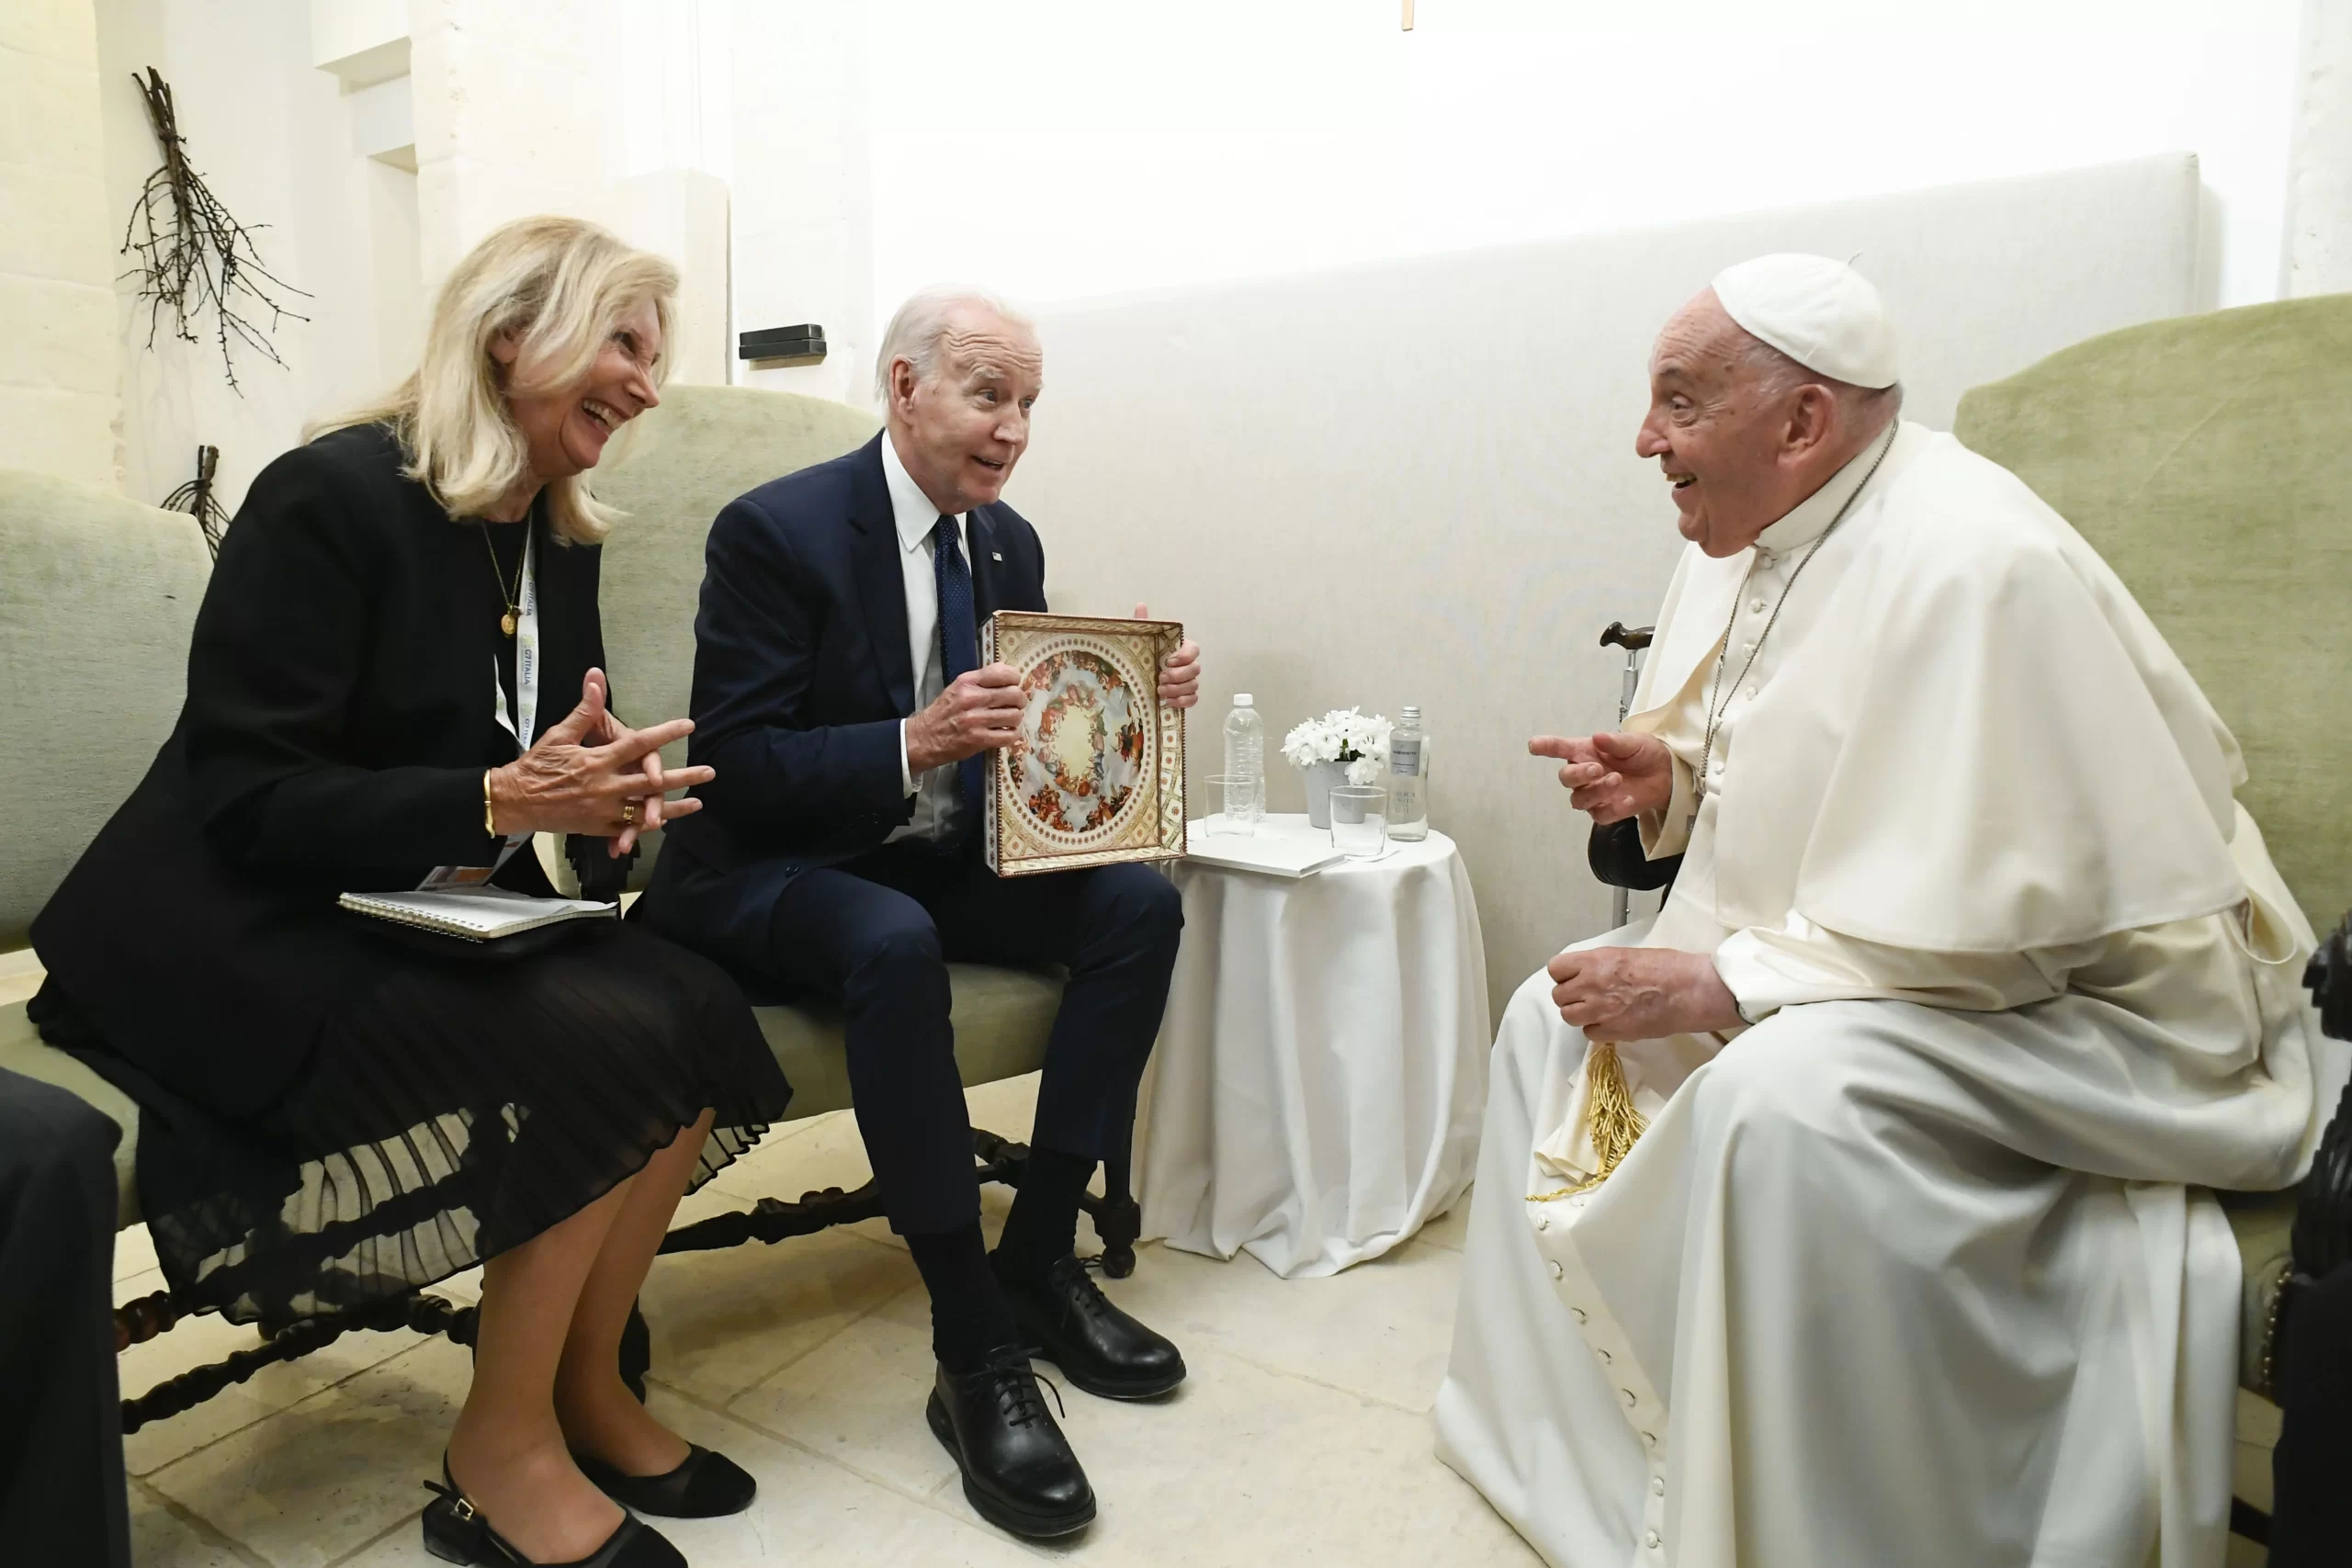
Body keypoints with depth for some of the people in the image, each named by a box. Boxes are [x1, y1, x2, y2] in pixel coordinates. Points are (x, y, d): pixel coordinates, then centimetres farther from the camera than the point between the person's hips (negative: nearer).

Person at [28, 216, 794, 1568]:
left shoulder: (563, 541, 8)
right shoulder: (332, 496, -15)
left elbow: (551, 750, 13)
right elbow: (242, 800, -18)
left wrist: (603, 784, -11)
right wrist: (497, 802, -30)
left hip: (436, 917, 7)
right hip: (247, 937, -7)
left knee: (696, 1011, -17)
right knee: (609, 1044, -26)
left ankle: (588, 1393, 0)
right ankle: (503, 1456, -6)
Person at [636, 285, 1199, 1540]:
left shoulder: (1010, 543, 7)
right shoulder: (775, 530, -13)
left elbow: (1029, 726, 12)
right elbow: (734, 767, -19)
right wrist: (912, 743, -33)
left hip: (943, 860, 7)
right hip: (775, 870, -6)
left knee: (1142, 901, -15)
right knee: (897, 944, -38)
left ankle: (1039, 1257, -6)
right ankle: (975, 1353, -24)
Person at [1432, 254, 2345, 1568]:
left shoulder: (1970, 561, -27)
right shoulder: (1744, 541, 2)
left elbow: (1997, 922, -29)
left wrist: (1716, 985, -27)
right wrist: (1667, 781, -5)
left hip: (2082, 1000, -9)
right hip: (1861, 970, 10)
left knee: (1781, 1097, -36)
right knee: (1556, 1016, 8)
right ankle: (1579, 1446, 21)